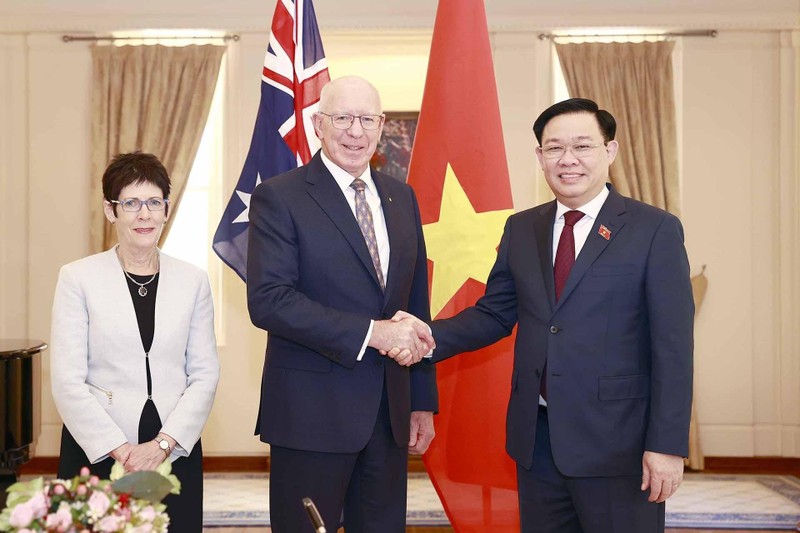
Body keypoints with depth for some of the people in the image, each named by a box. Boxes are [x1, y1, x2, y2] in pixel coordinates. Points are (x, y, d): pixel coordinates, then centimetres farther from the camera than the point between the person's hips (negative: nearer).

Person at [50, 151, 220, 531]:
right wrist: (119, 449, -12)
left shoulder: (193, 280, 7)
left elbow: (205, 375, 3)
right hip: (97, 453, -2)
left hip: (175, 452, 2)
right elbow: (67, 381, -5)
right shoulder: (78, 278, 1)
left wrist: (163, 443, -9)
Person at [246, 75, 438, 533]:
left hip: (391, 412, 5)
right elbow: (268, 300, -18)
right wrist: (371, 332, -21)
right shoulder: (279, 198, -7)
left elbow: (416, 304, 14)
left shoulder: (401, 198, 11)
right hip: (312, 413, -5)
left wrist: (423, 401, 12)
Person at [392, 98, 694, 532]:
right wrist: (428, 337, -6)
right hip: (536, 438, 5)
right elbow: (495, 313, 11)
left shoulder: (655, 230, -5)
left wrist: (667, 446, -13)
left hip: (616, 443, -4)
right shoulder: (521, 229, 10)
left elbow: (672, 348, -8)